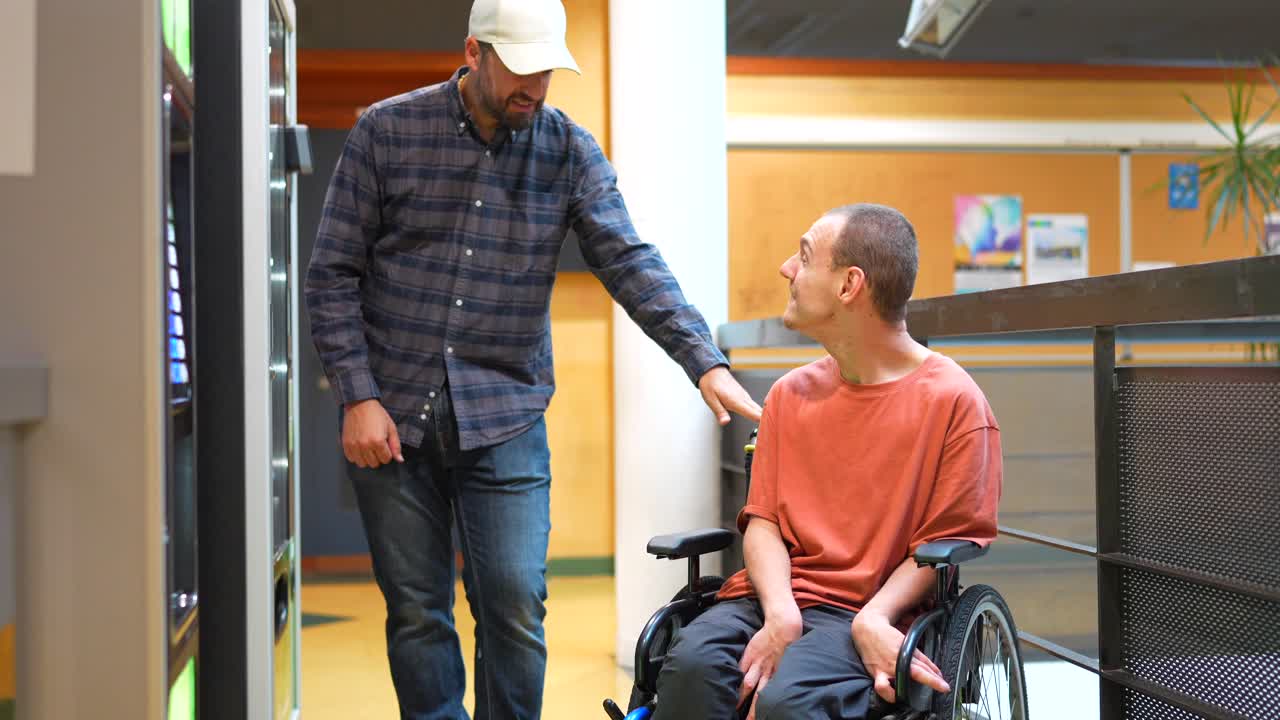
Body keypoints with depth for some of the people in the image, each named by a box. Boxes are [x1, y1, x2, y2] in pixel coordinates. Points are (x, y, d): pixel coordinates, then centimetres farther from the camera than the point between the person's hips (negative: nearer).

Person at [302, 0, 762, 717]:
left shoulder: (570, 150, 2)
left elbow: (632, 263, -6)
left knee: (516, 605, -2)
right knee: (417, 612, 7)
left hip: (505, 417, 0)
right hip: (393, 415, 0)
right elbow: (334, 274, 0)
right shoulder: (387, 131, -2)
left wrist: (706, 362, -19)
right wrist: (359, 397, -7)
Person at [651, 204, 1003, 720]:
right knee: (692, 664, -28)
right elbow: (762, 519, 8)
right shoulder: (790, 394, 13)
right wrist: (779, 613, -12)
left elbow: (944, 542, -3)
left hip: (866, 612, -4)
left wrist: (872, 619, -20)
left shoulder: (953, 402, -2)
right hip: (771, 598, 4)